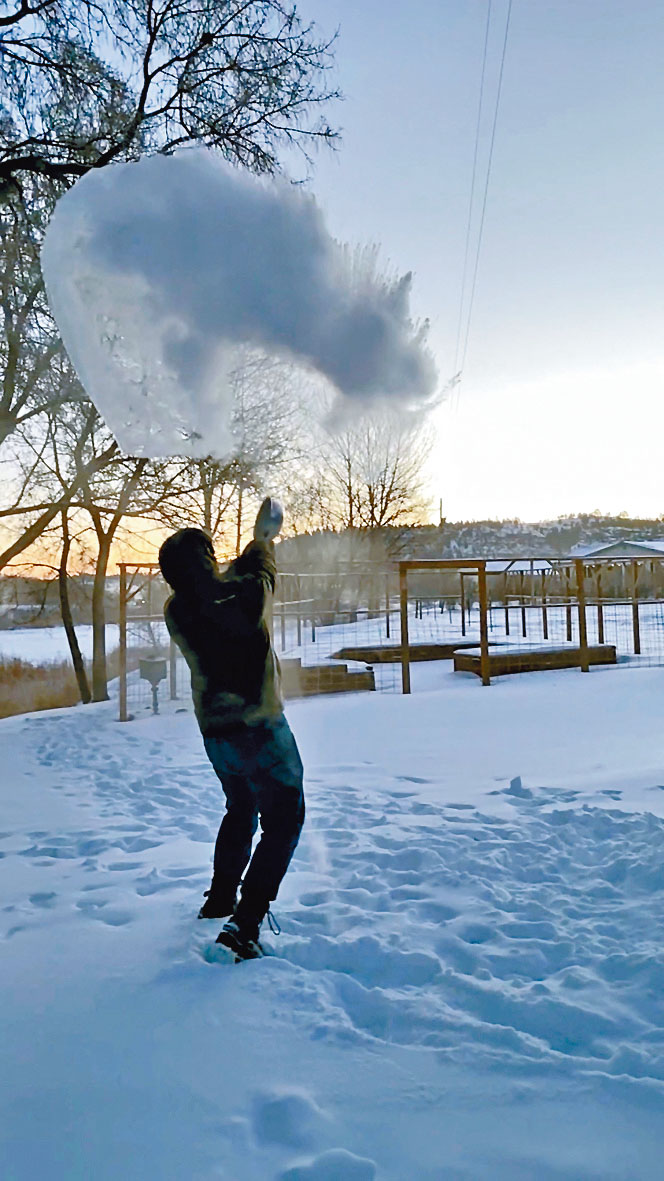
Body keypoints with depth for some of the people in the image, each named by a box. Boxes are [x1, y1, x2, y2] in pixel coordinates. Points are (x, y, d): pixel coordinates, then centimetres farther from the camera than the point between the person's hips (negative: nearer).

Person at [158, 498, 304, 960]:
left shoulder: (176, 613, -6)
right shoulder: (244, 595, -21)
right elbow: (259, 573, 3)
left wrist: (259, 539, 22)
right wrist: (264, 538, 24)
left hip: (215, 732, 6)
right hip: (260, 728, -6)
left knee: (241, 810, 28)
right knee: (283, 822, 6)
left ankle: (220, 898, 40)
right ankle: (244, 925, -3)